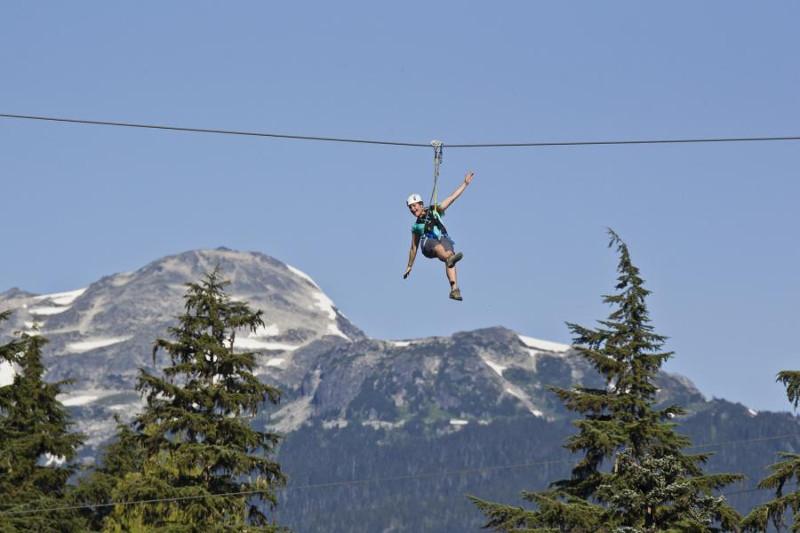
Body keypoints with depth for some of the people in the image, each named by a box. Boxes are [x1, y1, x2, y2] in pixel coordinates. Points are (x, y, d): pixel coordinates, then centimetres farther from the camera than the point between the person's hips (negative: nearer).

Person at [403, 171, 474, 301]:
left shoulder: (435, 211, 25)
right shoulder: (416, 226, 29)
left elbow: (452, 197, 23)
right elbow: (413, 248, 36)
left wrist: (465, 183, 19)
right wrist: (409, 266, 38)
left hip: (443, 239, 0)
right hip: (428, 244, 0)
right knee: (437, 246, -39)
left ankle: (454, 290, -52)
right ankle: (450, 258, -73)